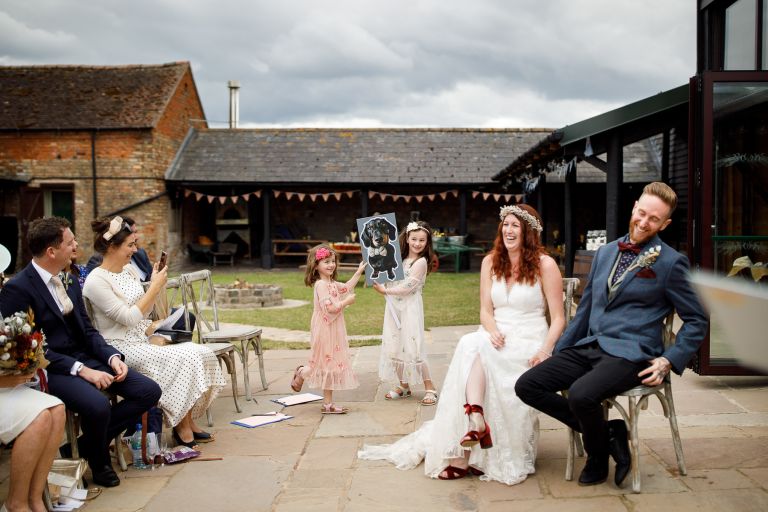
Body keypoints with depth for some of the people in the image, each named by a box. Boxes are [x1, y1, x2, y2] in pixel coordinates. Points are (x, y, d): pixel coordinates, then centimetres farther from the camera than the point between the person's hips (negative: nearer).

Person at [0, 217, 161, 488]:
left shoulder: (70, 280, 10)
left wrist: (112, 357, -5)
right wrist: (81, 370, -22)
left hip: (85, 358, 8)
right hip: (51, 368, -7)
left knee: (149, 391, -7)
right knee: (98, 404, -33)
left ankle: (88, 443, 8)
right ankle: (98, 460, 1)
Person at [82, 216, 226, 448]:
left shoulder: (129, 270, 10)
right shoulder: (96, 281, -14)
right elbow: (129, 318, -18)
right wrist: (154, 287, -15)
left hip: (142, 340, 8)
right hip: (122, 348, -8)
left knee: (202, 353, -11)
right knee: (183, 359, -25)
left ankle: (188, 420, -4)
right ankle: (181, 426, -9)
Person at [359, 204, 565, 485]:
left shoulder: (545, 265, -2)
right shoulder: (491, 262, 11)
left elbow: (558, 318, -3)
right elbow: (486, 311, 8)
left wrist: (545, 350, -19)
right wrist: (493, 332, -14)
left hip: (529, 341, -4)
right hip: (496, 338, 4)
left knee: (472, 347, -31)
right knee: (471, 344, -32)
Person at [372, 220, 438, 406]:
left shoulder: (421, 262, -10)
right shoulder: (399, 258, 12)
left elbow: (406, 287, -15)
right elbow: (388, 278, 18)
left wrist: (385, 290, -10)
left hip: (410, 308, -7)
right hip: (394, 307, 7)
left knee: (413, 348, -10)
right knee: (394, 347, 9)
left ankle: (429, 388, 0)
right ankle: (403, 386, 22)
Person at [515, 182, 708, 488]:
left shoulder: (671, 263, -1)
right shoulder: (605, 253, 15)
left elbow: (697, 322, 4)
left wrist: (668, 361, -10)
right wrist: (556, 353, 14)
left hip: (630, 353, -6)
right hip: (588, 347, 6)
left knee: (580, 394, -33)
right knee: (527, 386, -10)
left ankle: (597, 458, 0)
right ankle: (608, 432, 1)